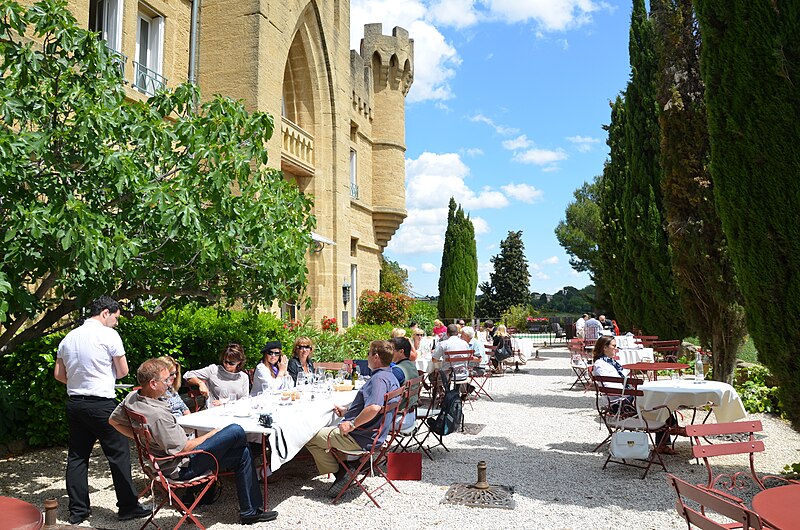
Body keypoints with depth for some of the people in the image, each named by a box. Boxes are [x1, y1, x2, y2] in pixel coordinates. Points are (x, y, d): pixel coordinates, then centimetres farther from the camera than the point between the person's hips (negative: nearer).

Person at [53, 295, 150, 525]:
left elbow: (58, 374, 15)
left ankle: (77, 510, 19)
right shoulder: (109, 335, -9)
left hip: (74, 403, 7)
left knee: (77, 456, 13)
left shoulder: (68, 338, 10)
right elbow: (123, 371, -4)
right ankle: (128, 507, 6)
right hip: (101, 404, -7)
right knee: (119, 454, 1)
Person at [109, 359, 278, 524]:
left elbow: (113, 420, 13)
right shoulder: (158, 414, -31)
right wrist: (212, 433, -10)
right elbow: (183, 449, -25)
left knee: (243, 454, 8)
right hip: (183, 467, -10)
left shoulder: (131, 397, -4)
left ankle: (250, 512, 15)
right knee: (236, 430, -16)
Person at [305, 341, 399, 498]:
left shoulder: (379, 378, -23)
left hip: (360, 438, -11)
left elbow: (374, 407, -40)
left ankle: (339, 473, 5)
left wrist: (352, 424, -26)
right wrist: (347, 412, 17)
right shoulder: (390, 377, 10)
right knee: (326, 428, 27)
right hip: (373, 435, 11)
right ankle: (340, 470, 16)